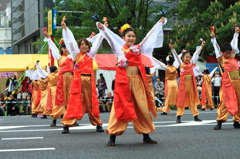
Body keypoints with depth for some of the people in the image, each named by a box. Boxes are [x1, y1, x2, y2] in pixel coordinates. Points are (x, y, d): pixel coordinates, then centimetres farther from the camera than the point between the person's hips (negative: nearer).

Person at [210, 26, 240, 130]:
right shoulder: (221, 59, -1)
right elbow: (216, 48, -3)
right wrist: (213, 38, -5)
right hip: (227, 83, -5)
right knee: (225, 102, -8)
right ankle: (220, 122, -7)